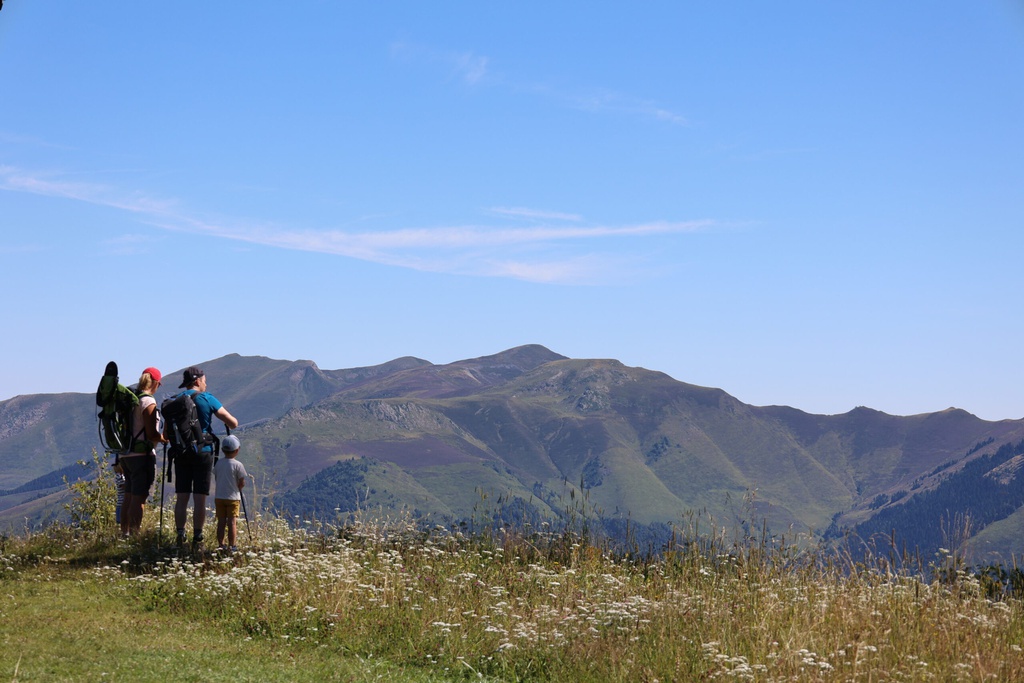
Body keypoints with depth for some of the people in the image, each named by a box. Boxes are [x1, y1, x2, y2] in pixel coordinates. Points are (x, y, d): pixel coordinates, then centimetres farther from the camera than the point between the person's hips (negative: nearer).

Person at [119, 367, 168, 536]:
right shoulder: (148, 401, -13)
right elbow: (152, 435, -17)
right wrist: (165, 438, 2)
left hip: (125, 454, 8)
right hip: (142, 455, -8)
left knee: (128, 496, 15)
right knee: (139, 498, -8)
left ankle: (124, 533, 19)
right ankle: (135, 535, -10)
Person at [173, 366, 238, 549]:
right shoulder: (207, 399, -6)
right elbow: (233, 423, -8)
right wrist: (229, 423, 15)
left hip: (181, 454, 3)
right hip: (203, 453, -3)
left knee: (181, 498, 8)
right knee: (200, 499, 0)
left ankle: (180, 538, 5)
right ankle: (197, 539, 0)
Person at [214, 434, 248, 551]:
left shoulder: (218, 463, 2)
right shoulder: (238, 465, -11)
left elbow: (216, 477, 10)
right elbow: (242, 483, -9)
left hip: (219, 497, 4)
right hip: (233, 497, -4)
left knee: (221, 521, 8)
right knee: (232, 522, 0)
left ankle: (221, 545, 11)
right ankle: (231, 546, -1)